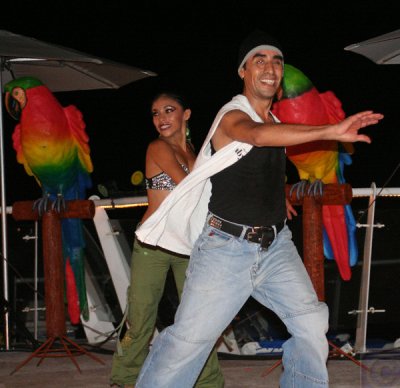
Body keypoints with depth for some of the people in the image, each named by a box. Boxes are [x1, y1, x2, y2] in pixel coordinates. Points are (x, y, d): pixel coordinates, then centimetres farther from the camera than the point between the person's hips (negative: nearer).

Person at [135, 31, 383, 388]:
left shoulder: (276, 121, 13)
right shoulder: (232, 116, -11)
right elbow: (257, 134, -37)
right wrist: (331, 131, -45)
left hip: (276, 246, 7)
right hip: (227, 247, -7)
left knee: (312, 323, -6)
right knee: (188, 341, -7)